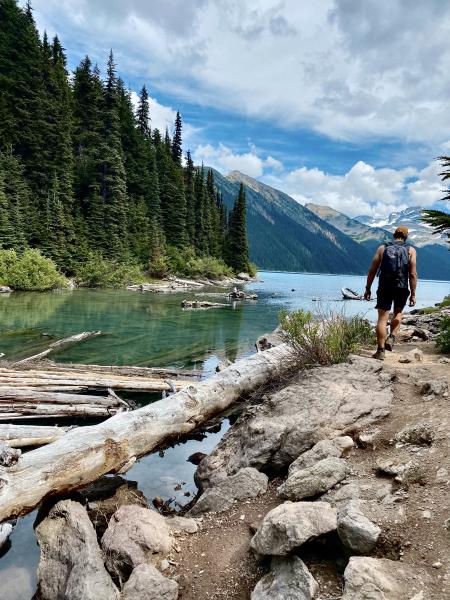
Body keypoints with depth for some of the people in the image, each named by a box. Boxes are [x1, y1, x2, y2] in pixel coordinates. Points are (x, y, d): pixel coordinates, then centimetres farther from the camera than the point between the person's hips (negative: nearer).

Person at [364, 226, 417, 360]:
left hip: (384, 288, 0)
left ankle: (380, 351, 2)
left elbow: (372, 270, 2)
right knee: (398, 313, 25)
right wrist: (413, 294, -1)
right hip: (402, 288, 0)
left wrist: (368, 289, 9)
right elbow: (413, 274, -4)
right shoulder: (410, 250, 4)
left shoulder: (382, 248, 6)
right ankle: (391, 338, 8)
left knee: (382, 319, 2)